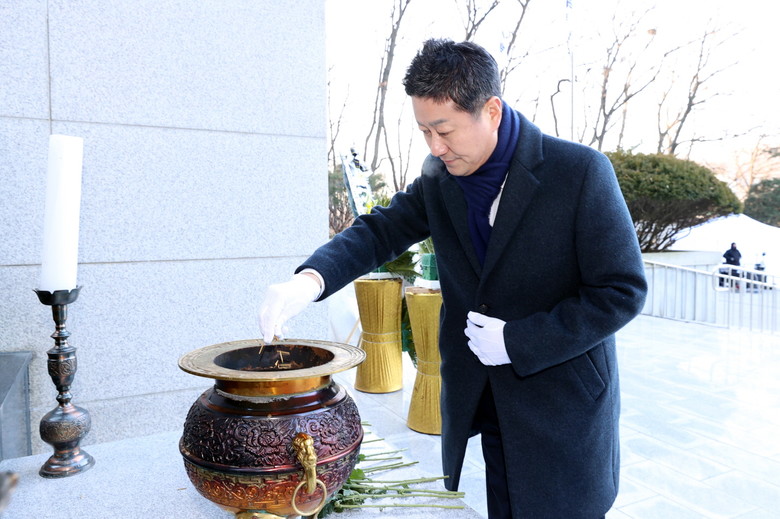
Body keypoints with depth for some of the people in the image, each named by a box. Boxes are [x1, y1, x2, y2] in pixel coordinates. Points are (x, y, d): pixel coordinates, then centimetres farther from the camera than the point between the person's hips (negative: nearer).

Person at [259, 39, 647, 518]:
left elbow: (623, 291, -15)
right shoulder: (440, 177, -2)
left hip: (563, 402, -3)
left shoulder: (581, 171, -18)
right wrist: (309, 280, -19)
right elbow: (381, 230, 0)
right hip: (482, 402, 4)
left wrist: (518, 341, -20)